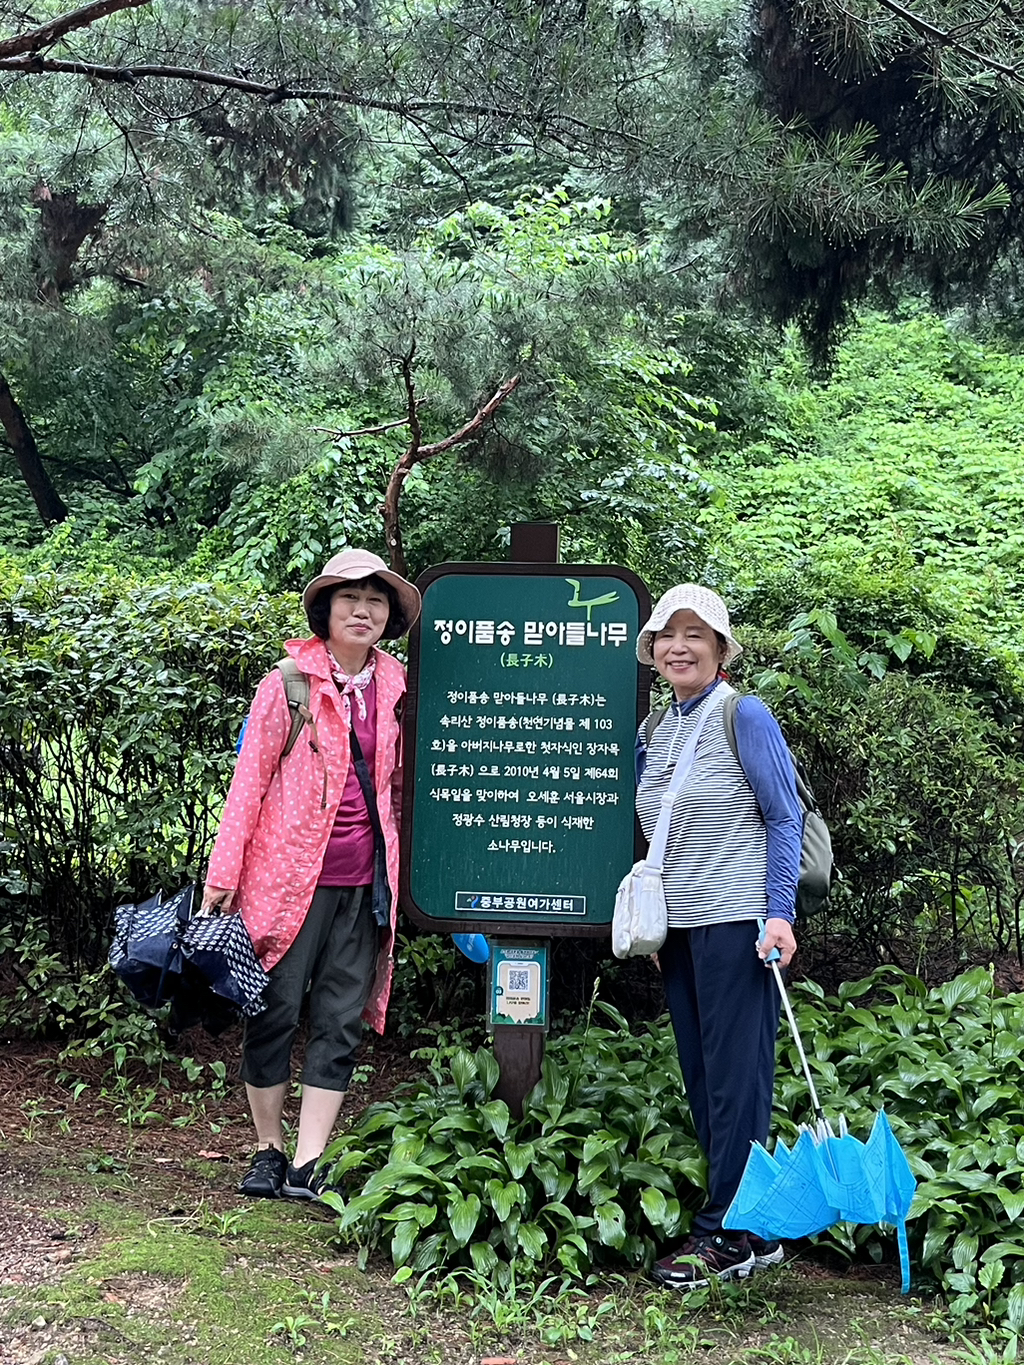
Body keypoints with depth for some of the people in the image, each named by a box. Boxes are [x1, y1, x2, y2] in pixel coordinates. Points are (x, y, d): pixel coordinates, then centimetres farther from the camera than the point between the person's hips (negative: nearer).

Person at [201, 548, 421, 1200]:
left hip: (364, 884, 4)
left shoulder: (397, 688, 9)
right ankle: (269, 1150, 22)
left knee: (342, 1023, 5)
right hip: (290, 874, -3)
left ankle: (307, 1166, 13)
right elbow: (250, 779, -2)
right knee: (274, 1012, 4)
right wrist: (224, 872, -5)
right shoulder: (289, 683, -2)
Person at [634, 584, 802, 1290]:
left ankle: (733, 1232, 7)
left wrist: (779, 912, -16)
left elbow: (785, 819, -8)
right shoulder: (654, 729, 13)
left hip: (735, 921, -7)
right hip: (679, 925, 8)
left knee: (735, 1073, -3)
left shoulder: (744, 716, -7)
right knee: (700, 1073, 10)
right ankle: (741, 1221, 20)